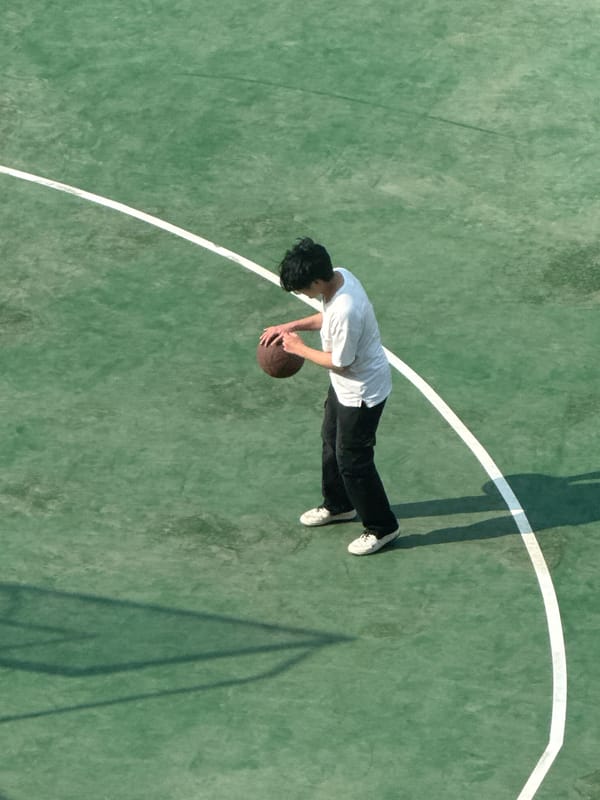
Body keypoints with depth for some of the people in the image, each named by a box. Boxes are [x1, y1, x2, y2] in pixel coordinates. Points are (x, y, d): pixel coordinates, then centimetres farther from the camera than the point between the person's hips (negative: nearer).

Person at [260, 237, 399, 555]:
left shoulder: (346, 312, -39)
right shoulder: (339, 275, -11)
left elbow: (339, 362, -25)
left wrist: (300, 349, -12)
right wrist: (293, 325, -2)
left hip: (362, 392, -10)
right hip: (345, 385, 10)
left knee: (352, 460, 6)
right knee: (332, 443, 26)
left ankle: (381, 527, 24)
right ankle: (338, 505, 49)